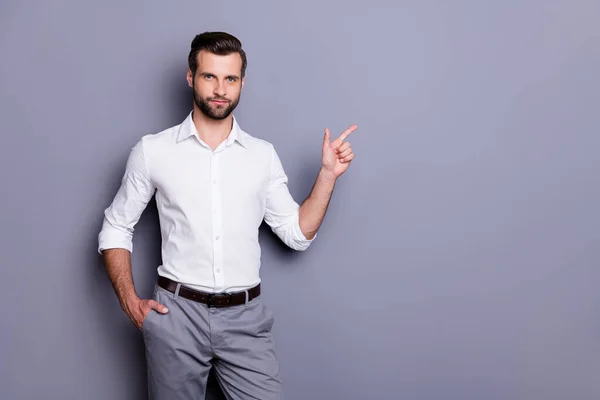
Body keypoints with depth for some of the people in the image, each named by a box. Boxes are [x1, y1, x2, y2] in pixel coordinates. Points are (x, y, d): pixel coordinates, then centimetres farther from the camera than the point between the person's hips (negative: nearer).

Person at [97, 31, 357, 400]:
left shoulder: (263, 155, 6)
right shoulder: (153, 150, 0)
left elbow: (298, 234, 5)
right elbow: (116, 229, 7)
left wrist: (328, 174, -3)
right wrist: (130, 301, -4)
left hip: (246, 318, 1)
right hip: (176, 314, -1)